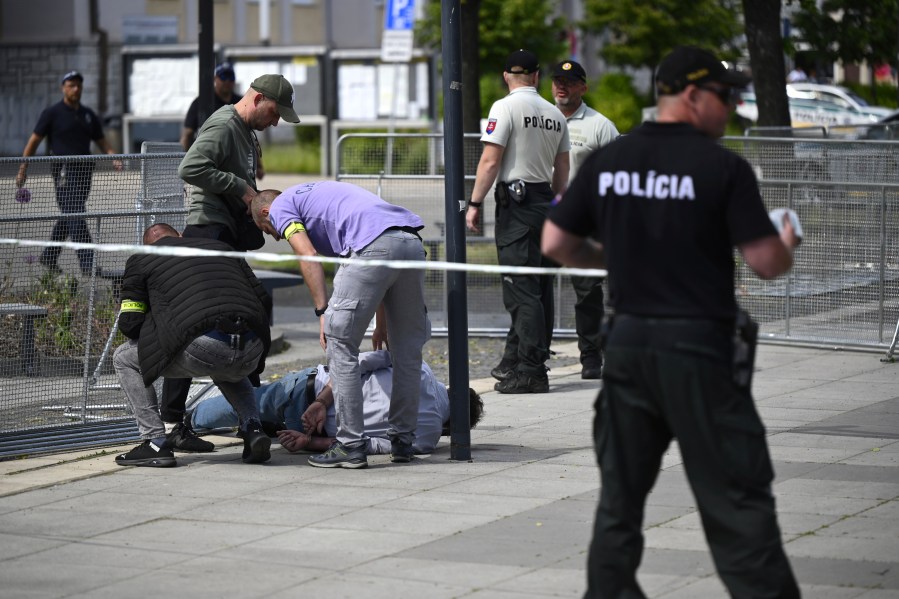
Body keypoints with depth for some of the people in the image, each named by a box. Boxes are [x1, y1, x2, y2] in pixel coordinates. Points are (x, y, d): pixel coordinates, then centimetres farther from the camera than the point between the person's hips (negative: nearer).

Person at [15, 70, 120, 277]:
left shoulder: (88, 114, 16)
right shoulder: (52, 113, 0)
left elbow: (101, 142, 19)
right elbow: (34, 141, 2)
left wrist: (114, 158, -1)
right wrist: (22, 169, -1)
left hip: (84, 170, 6)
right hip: (64, 171, -6)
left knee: (68, 218, 13)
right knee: (76, 219, -13)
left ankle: (49, 257, 27)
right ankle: (88, 264, -18)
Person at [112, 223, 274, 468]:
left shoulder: (141, 260, 18)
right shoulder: (220, 247, 31)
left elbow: (129, 323, 14)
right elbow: (263, 300, 24)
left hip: (202, 347, -5)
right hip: (251, 352, 5)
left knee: (124, 359, 19)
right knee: (226, 371, 43)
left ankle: (155, 443, 10)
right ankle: (252, 428, 17)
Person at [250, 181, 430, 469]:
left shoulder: (280, 206, 18)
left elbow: (309, 256, -2)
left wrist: (323, 312, -5)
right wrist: (382, 321, 37)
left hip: (374, 247, -8)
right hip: (412, 242, 8)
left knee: (341, 345, 2)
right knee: (407, 350, 16)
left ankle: (350, 445, 2)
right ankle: (402, 441, 24)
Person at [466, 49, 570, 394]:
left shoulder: (505, 108, -8)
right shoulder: (555, 114, 11)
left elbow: (490, 161, -14)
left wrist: (475, 204, -10)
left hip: (516, 201, -7)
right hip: (544, 202, 7)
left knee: (522, 290, -9)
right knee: (538, 288, 12)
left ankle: (531, 372, -12)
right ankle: (514, 361, 22)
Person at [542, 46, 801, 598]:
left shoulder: (607, 162, 5)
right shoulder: (724, 167, -10)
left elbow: (556, 245, 8)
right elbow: (767, 264, -10)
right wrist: (788, 246, 11)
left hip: (627, 342, 5)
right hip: (698, 347, -5)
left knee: (620, 494, 14)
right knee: (737, 500, -1)